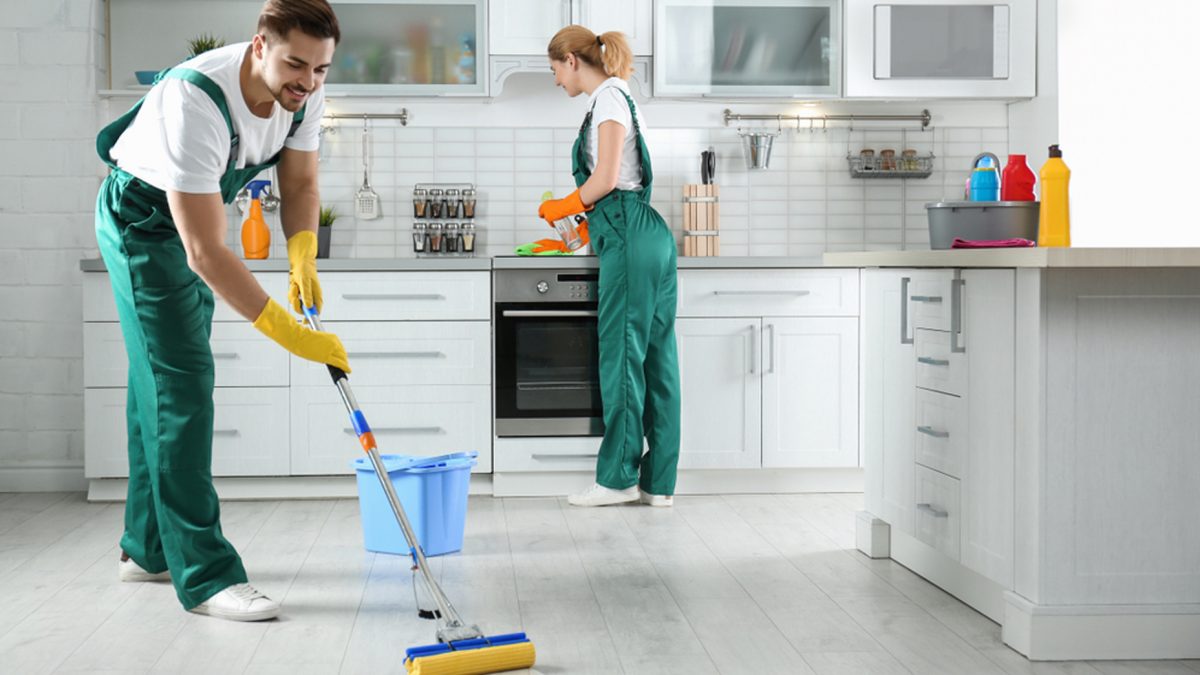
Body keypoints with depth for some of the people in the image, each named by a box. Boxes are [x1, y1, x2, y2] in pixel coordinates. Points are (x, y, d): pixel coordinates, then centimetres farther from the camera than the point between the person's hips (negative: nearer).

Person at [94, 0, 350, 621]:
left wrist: (302, 255, -19)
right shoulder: (196, 100, -39)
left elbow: (299, 183, 0)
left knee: (159, 383, 14)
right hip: (140, 218, -8)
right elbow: (205, 252, -40)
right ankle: (204, 575, -13)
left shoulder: (305, 93, -16)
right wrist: (290, 333, -41)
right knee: (181, 385, -15)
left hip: (194, 218, 8)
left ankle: (149, 548, 26)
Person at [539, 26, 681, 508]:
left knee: (622, 357, -4)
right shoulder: (618, 98, 21)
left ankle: (618, 477, 2)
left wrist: (562, 207, 0)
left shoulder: (609, 97, -6)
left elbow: (606, 178, -15)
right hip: (648, 237, 10)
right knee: (655, 359, 7)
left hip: (630, 239, -10)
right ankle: (658, 482, 11)